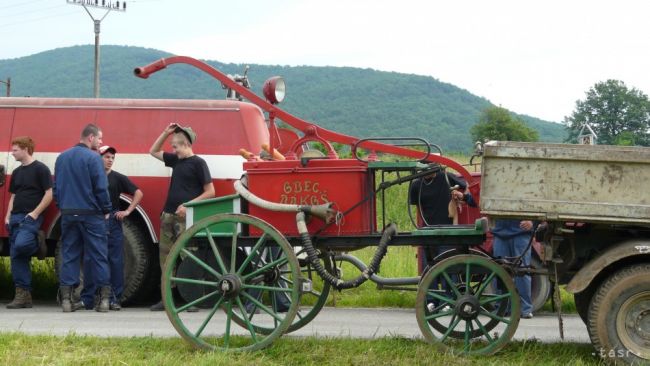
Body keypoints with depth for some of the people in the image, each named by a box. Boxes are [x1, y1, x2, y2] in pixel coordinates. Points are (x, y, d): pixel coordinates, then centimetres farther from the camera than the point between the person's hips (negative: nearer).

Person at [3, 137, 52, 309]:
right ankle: (23, 294, 2)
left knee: (21, 245, -31)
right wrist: (8, 217, 9)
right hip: (15, 217, 7)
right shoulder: (16, 172, 18)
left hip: (31, 217, -7)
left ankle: (37, 245, 2)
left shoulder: (40, 169, -4)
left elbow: (49, 194, -9)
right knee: (16, 256, 0)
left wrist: (35, 213, -14)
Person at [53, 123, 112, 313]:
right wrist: (106, 210, -2)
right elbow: (101, 188, -13)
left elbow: (56, 187, 15)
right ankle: (104, 298, 1)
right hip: (90, 214, -5)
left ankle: (66, 298, 4)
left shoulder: (62, 157, 11)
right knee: (98, 256, 1)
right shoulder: (93, 158, -10)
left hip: (68, 214, 5)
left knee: (69, 255, 8)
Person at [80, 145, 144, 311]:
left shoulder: (118, 178, 6)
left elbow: (138, 193, 7)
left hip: (112, 222, 0)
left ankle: (114, 299, 5)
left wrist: (128, 211, -2)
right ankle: (87, 298, 8)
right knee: (90, 261, 1)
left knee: (115, 261, 0)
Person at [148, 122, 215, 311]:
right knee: (166, 256, 5)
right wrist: (166, 132, 15)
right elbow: (153, 152, 29)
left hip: (185, 218, -7)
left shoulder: (198, 163, -4)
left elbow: (210, 192, -7)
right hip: (168, 215, 7)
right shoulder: (176, 160, 16)